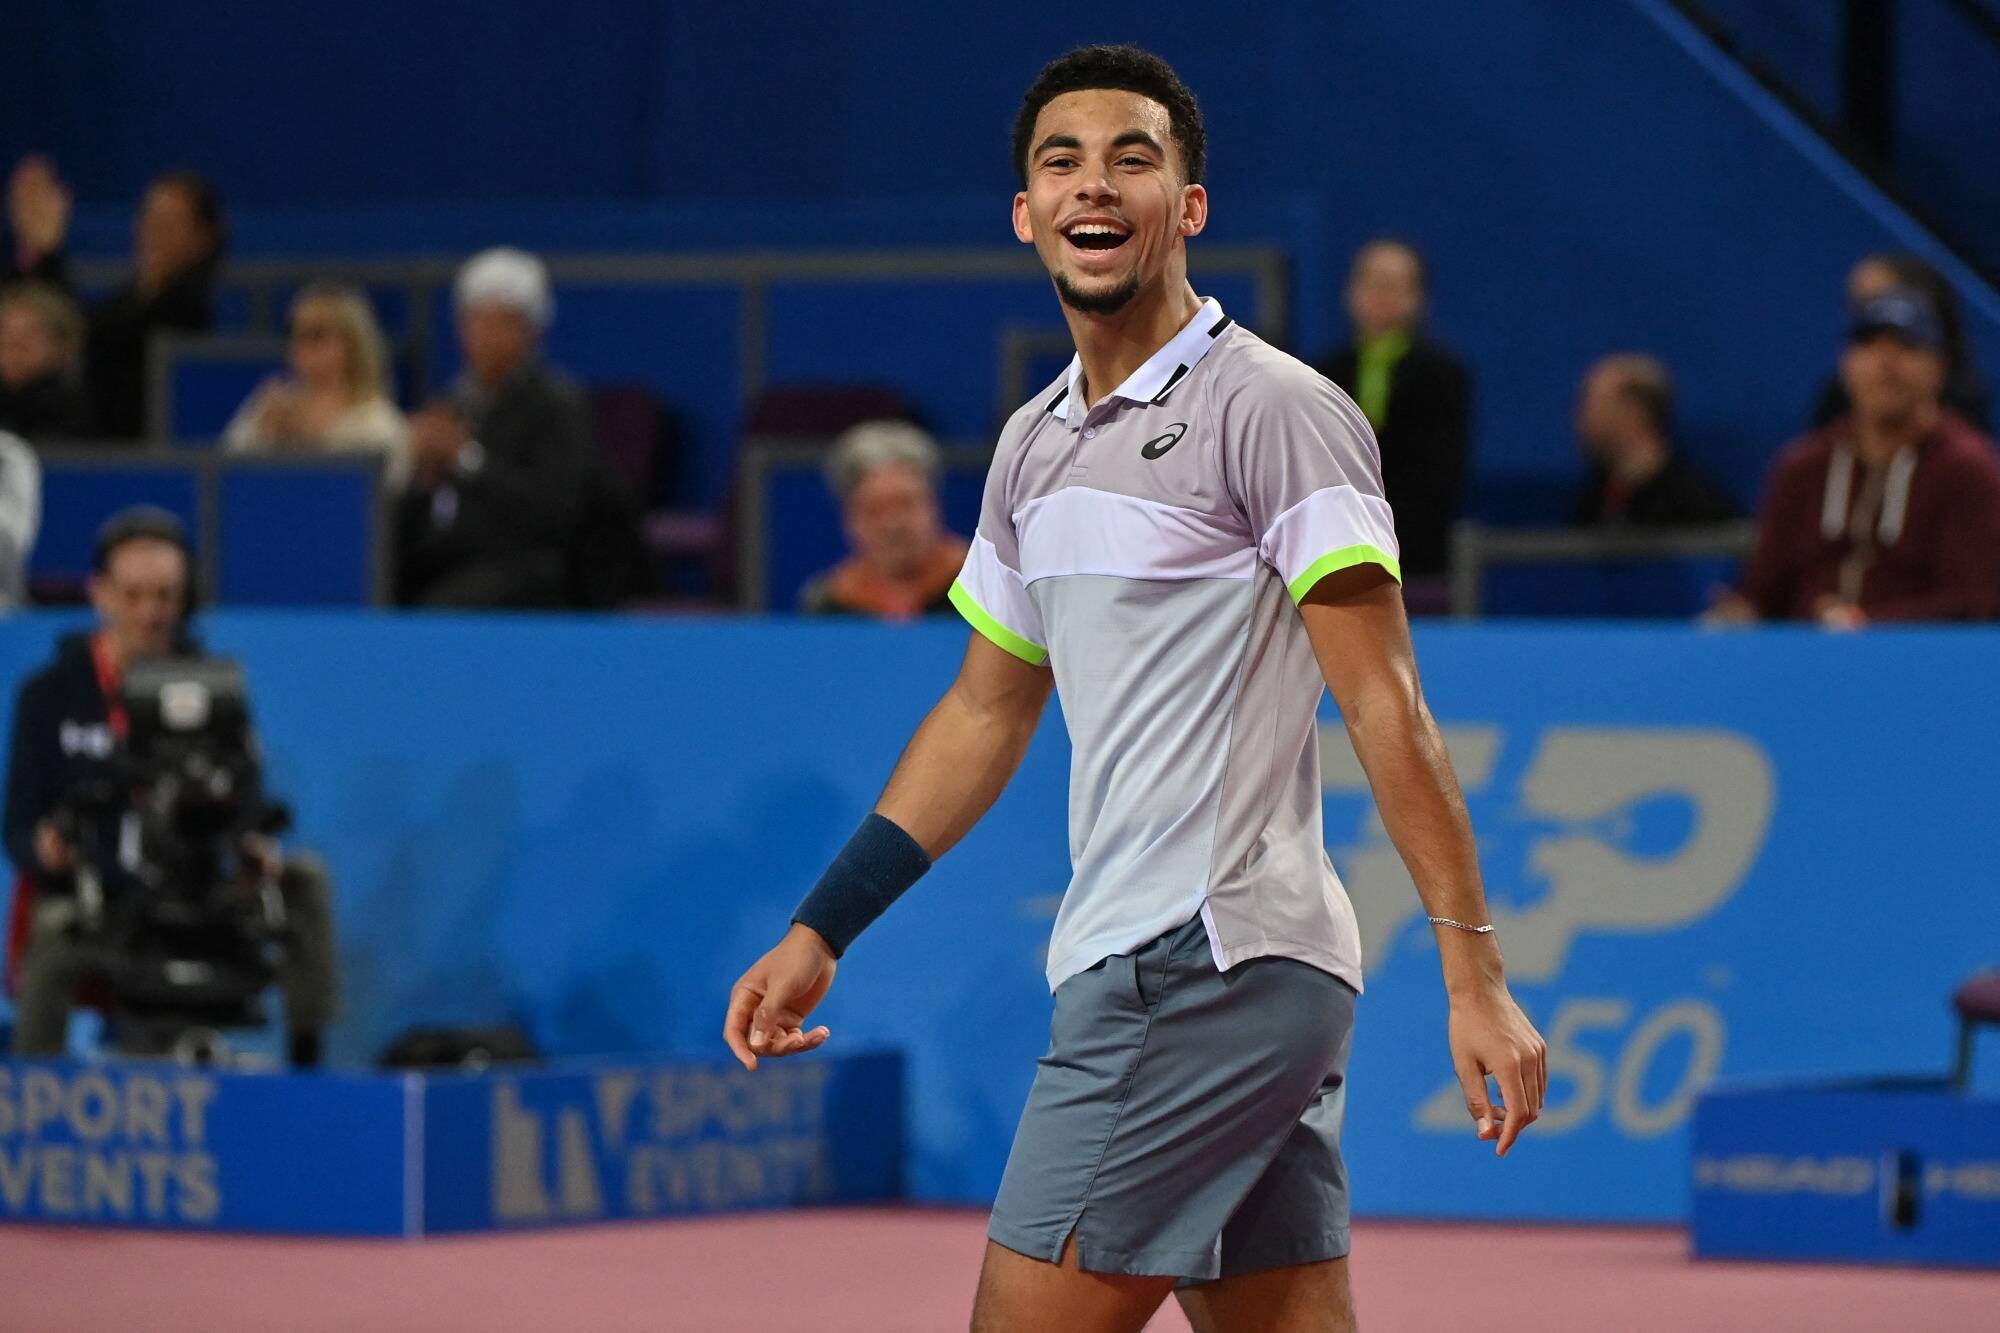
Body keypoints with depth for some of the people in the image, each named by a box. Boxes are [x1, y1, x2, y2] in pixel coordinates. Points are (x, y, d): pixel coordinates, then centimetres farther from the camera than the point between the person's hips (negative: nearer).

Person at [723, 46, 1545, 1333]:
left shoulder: (1274, 410, -8)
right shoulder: (1036, 444, 17)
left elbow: (1384, 705, -13)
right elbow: (985, 715, 27)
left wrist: (1475, 973, -17)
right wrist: (819, 933, 24)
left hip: (1211, 962, -8)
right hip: (1140, 968, 8)